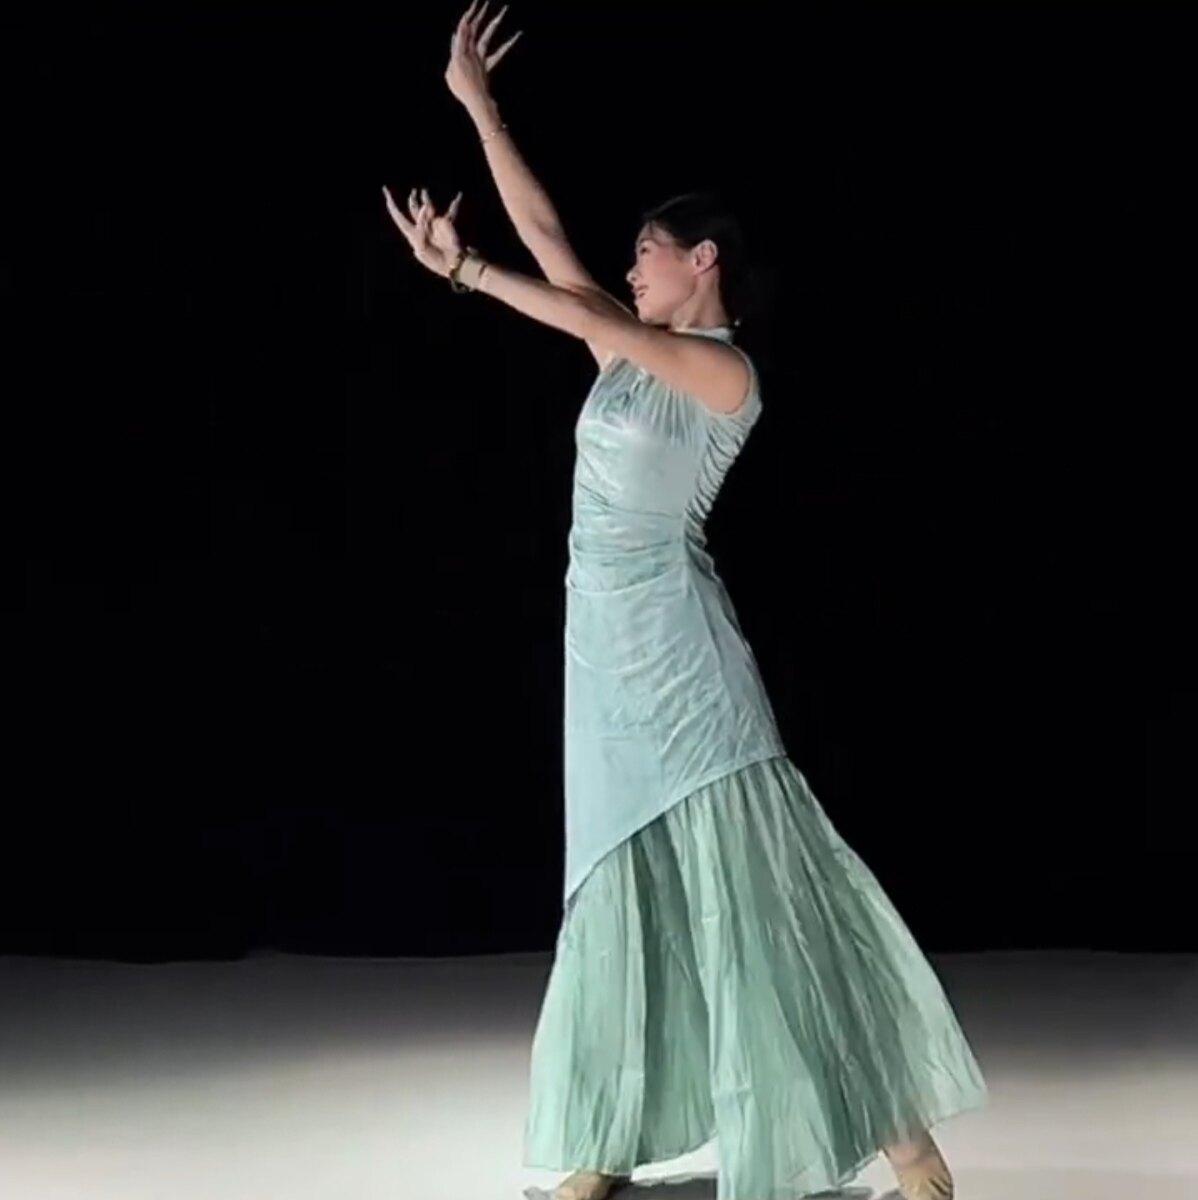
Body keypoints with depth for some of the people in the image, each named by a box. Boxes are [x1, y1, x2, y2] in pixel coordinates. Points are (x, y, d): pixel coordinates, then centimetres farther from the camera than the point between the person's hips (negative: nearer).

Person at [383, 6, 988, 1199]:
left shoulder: (724, 371, -8)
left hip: (674, 649, -8)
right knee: (620, 892, 8)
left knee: (746, 880, -11)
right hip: (609, 653, 8)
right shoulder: (631, 350, 12)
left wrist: (458, 268, -12)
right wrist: (477, 104, 14)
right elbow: (547, 235, 13)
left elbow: (583, 314, -17)